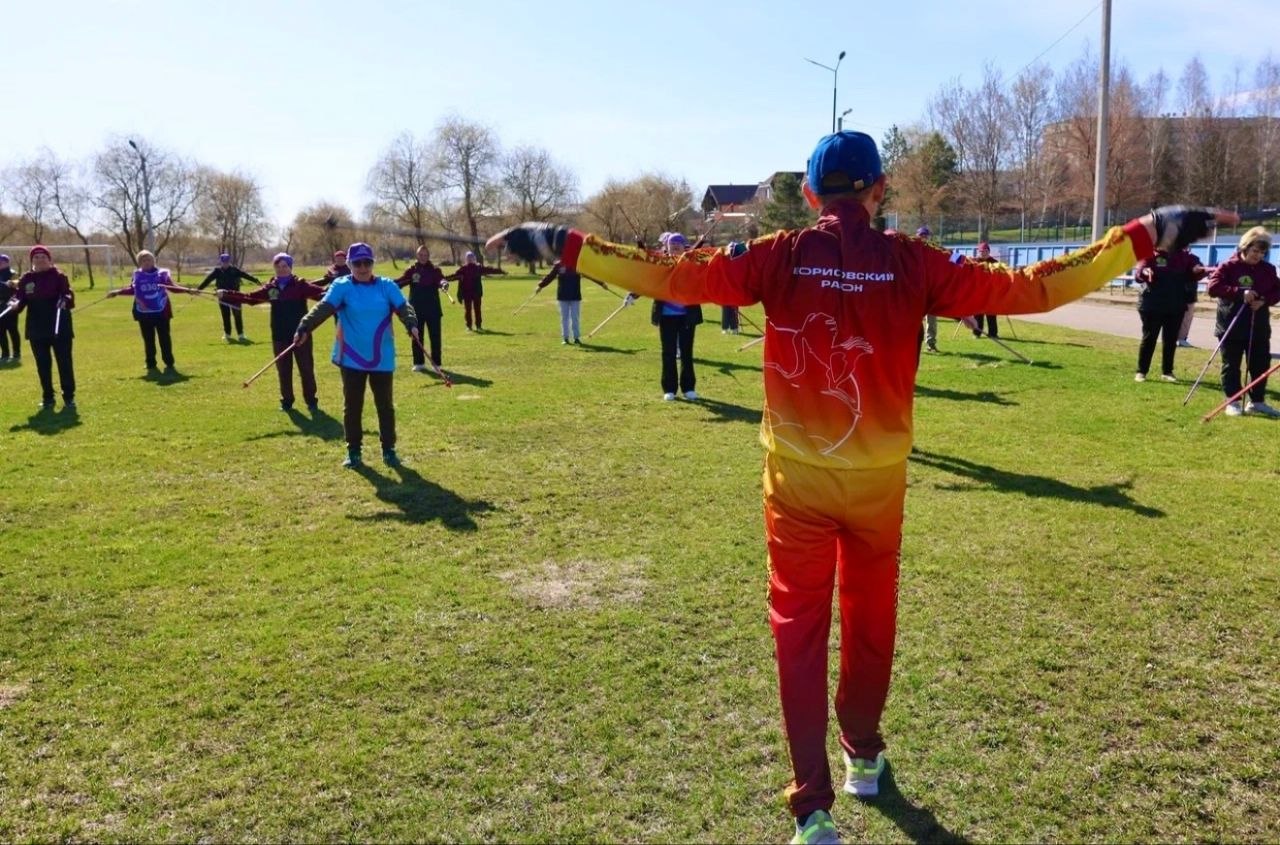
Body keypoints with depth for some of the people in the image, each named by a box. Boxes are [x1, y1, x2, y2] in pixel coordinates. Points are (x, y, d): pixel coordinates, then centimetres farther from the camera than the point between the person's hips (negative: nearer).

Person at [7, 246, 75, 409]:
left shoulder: (58, 275, -3)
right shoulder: (26, 278, 6)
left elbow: (68, 294, -15)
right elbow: (20, 298, 3)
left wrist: (65, 300, -37)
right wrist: (16, 304, -19)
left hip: (60, 327, -3)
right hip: (37, 329, 4)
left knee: (64, 362, 0)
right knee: (42, 364, 9)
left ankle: (69, 397, 9)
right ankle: (47, 398, 18)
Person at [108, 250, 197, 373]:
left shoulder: (162, 273, -2)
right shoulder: (138, 275, 4)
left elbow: (172, 287, -2)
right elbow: (132, 289, 16)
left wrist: (188, 290, -14)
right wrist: (117, 292, 11)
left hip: (161, 312, -2)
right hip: (144, 313, 2)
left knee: (165, 338, 1)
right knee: (148, 340, 8)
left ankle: (169, 364, 9)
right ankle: (151, 365, 17)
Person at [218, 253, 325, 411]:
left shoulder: (301, 285, -7)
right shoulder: (270, 288, 5)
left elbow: (320, 293, -21)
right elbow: (249, 297, 5)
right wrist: (226, 295, -2)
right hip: (280, 336, 4)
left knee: (306, 368, 4)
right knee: (283, 370, 11)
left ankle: (311, 400, 16)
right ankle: (287, 401, 24)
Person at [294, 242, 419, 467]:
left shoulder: (387, 286, 0)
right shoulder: (342, 286, -5)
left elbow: (403, 307, -11)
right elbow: (323, 308, -17)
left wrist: (411, 324, -33)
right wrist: (304, 327, -33)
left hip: (382, 358, 1)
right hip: (352, 358, -1)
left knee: (385, 405, 8)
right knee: (352, 405, 8)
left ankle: (389, 449, 21)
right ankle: (353, 451, 21)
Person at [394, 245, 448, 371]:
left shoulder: (434, 270, 2)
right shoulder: (411, 270, 4)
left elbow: (440, 279, -18)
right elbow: (400, 281, -9)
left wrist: (444, 283, -42)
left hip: (433, 309, -1)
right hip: (416, 309, 1)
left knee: (435, 336, 2)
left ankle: (436, 363, 10)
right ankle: (419, 363, 16)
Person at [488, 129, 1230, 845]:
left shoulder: (779, 257, -7)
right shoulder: (910, 263, -6)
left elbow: (667, 276, -11)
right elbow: (1031, 289, -6)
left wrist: (564, 244, -4)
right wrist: (1148, 236, 3)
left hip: (797, 479, -1)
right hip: (878, 481, 1)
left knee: (800, 629, 7)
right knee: (870, 620, 20)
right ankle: (864, 756, 40)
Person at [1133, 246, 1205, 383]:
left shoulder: (1183, 255, 3)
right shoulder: (1151, 254, -8)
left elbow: (1193, 274, 2)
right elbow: (1138, 273, -20)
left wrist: (1200, 270, -21)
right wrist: (1144, 272, -43)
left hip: (1176, 305, 4)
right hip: (1152, 304, -4)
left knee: (1171, 340, 10)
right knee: (1149, 338, 1)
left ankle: (1167, 371, 21)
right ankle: (1141, 371, 8)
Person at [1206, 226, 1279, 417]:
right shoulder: (1228, 266, -8)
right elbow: (1213, 287, -17)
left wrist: (1264, 300, -12)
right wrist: (1240, 293, -24)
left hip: (1259, 327, 5)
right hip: (1231, 326, -4)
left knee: (1261, 365, 8)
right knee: (1231, 365, 2)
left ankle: (1257, 401, 20)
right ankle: (1232, 401, 11)